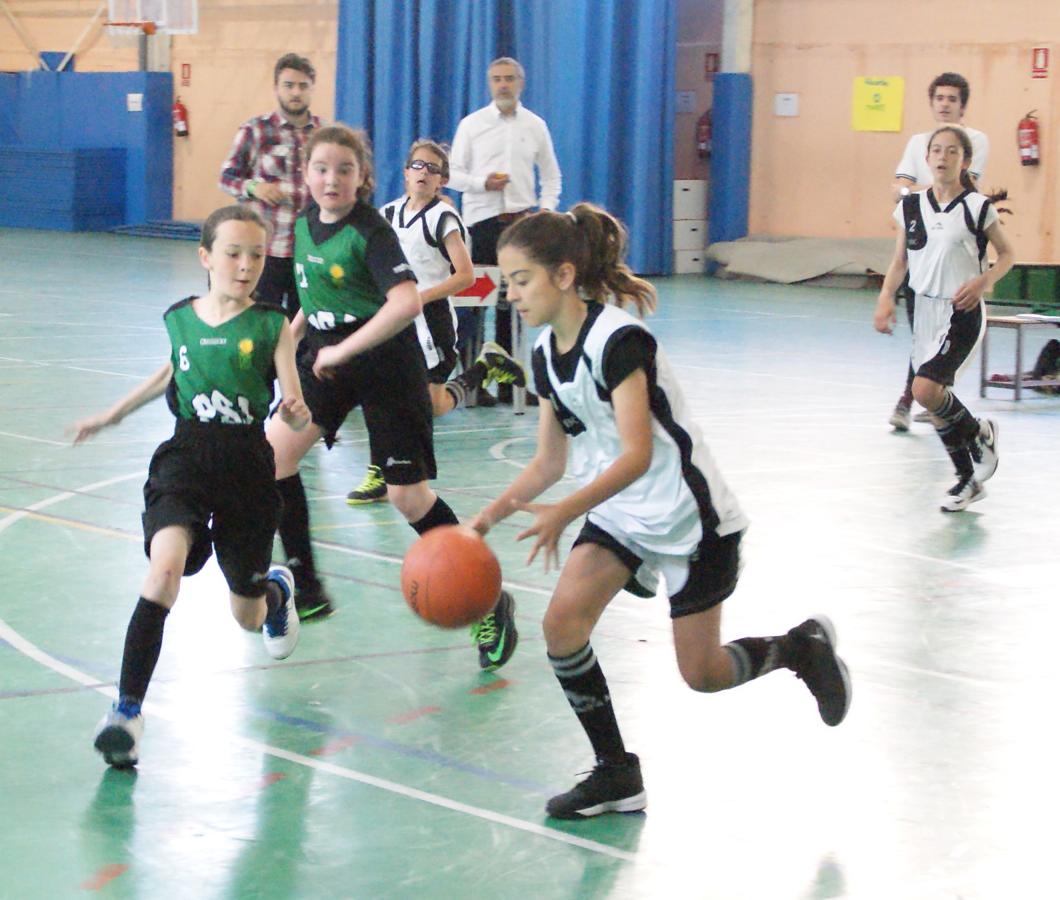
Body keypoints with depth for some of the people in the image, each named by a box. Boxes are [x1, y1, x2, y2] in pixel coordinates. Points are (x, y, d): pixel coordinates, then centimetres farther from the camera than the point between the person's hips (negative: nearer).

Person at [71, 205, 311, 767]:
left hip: (247, 467, 0)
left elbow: (296, 408, -9)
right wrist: (112, 416, 35)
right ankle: (127, 710, -29)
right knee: (166, 564, -29)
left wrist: (296, 415, -33)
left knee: (247, 616, 14)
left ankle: (276, 590, 55)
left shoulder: (272, 327, -5)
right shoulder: (180, 318, 3)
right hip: (185, 458, 1)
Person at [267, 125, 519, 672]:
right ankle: (306, 591, 11)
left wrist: (342, 350, -29)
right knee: (272, 454, -2)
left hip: (385, 365, -7)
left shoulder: (370, 232, -20)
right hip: (328, 361, 7)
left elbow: (406, 302, -35)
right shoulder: (304, 225, 3)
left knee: (408, 496, -6)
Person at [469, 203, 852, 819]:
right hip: (618, 511, 7)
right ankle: (617, 776, 0)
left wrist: (565, 513, -41)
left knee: (703, 673, -1)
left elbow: (637, 453, -30)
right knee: (562, 624, -12)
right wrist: (490, 517, -7)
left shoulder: (617, 339, -24)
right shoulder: (546, 354, 1)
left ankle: (802, 648, 29)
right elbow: (550, 462, 7)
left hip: (688, 515, -7)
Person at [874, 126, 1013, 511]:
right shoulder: (910, 207, 4)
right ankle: (968, 480, 25)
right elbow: (900, 261, 12)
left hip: (961, 313, -5)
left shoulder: (978, 208, -7)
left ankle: (979, 433, 7)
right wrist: (885, 298, -2)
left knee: (925, 388, -21)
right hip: (925, 309, 5)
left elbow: (1006, 254, 4)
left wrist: (984, 280, -14)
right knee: (938, 398, 8)